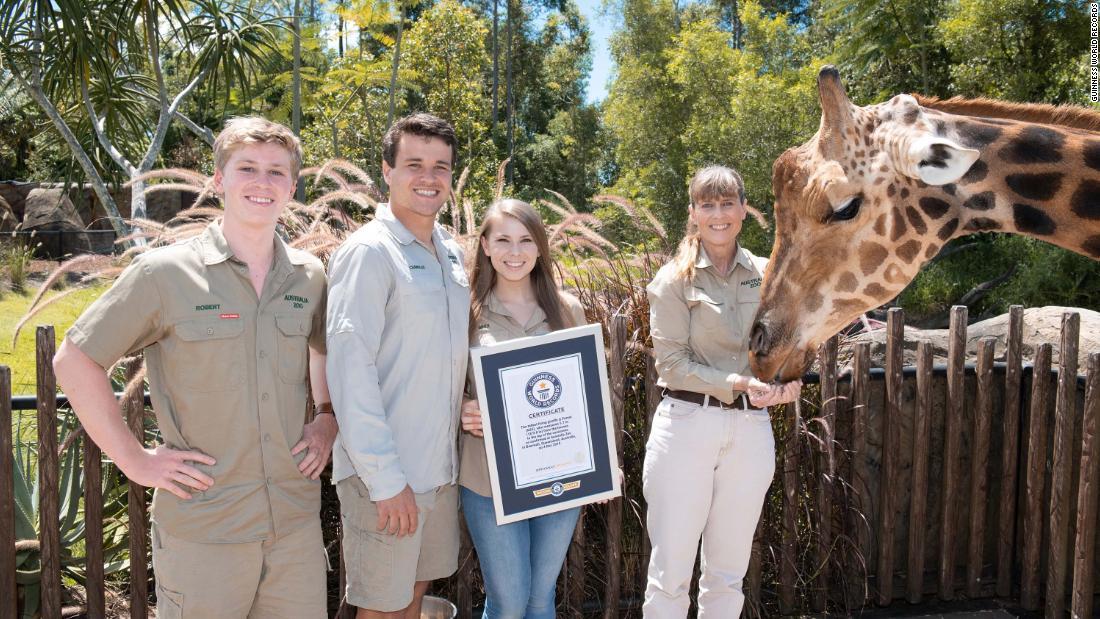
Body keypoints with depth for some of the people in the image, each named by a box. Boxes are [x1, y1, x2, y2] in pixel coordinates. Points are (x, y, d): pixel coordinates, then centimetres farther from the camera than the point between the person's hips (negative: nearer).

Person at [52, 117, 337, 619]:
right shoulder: (164, 273, -8)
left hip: (296, 520, 4)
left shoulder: (310, 277, 4)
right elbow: (74, 360, -3)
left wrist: (328, 418, 6)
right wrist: (133, 458, -7)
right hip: (202, 528, -4)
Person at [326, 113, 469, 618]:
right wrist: (384, 478, -21)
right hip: (386, 476, -7)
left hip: (441, 470, 7)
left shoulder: (452, 254, 10)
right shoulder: (369, 252, -14)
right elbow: (350, 370, -19)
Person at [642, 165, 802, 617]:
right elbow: (671, 363, -8)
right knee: (670, 572, 2)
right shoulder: (675, 279, -3)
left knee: (728, 573, 14)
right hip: (686, 423, -3)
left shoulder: (766, 275, 7)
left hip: (750, 428, 4)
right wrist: (738, 383, -18)